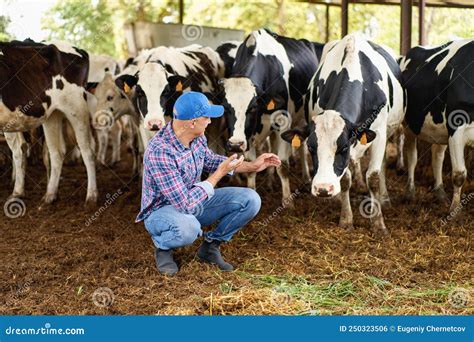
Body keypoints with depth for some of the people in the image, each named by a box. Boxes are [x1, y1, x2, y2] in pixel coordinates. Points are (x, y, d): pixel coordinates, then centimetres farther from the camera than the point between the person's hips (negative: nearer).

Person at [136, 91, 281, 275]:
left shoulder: (196, 137, -9)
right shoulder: (159, 151, -34)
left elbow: (208, 160, 15)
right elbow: (185, 204, -33)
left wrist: (252, 166, 9)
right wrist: (219, 174, -25)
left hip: (192, 200, 7)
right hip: (162, 210, -7)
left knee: (250, 200, -7)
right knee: (187, 227, -42)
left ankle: (210, 245, 11)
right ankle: (163, 246, -6)